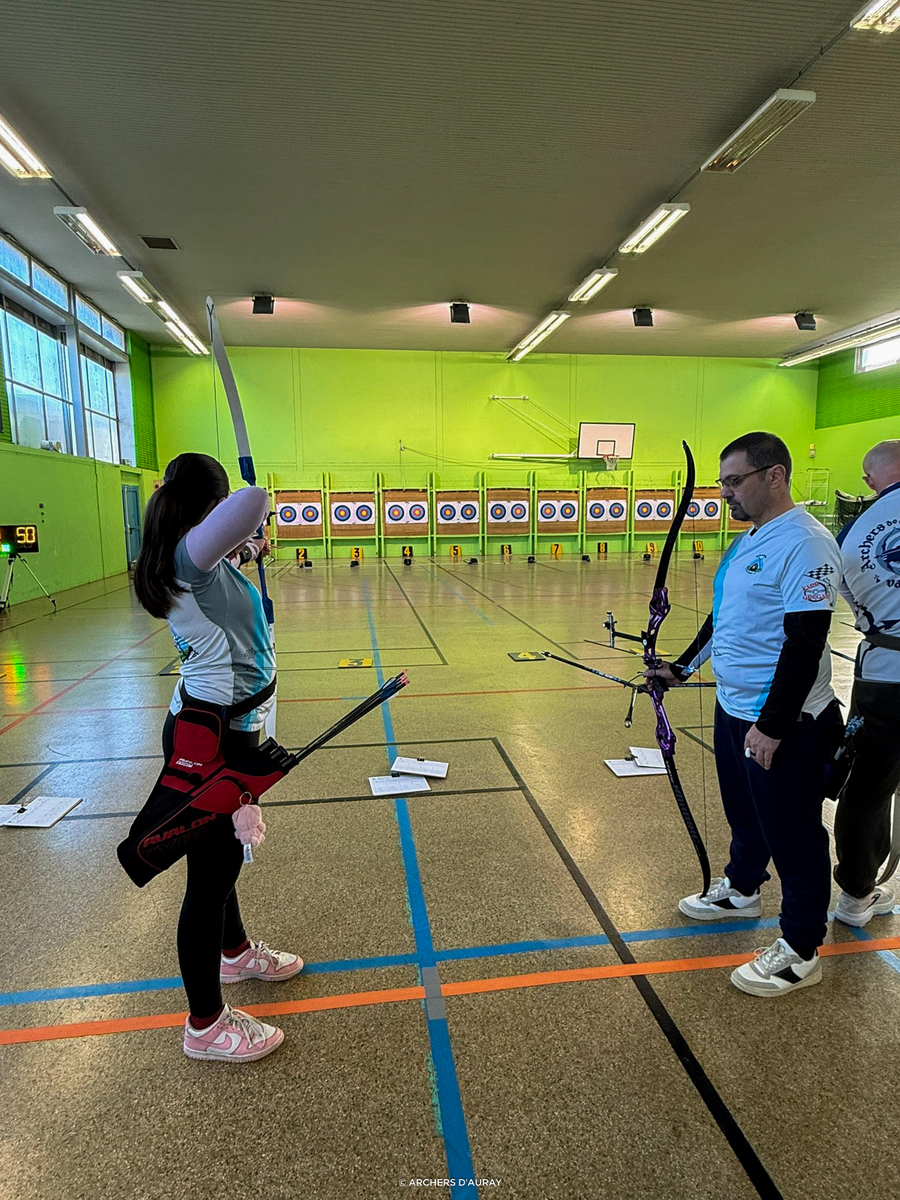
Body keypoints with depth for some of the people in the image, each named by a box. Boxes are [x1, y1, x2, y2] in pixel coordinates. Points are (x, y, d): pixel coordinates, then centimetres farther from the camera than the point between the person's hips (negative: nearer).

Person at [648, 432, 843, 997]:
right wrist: (683, 665, 21)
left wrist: (772, 726, -24)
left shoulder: (805, 543, -20)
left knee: (792, 832, 5)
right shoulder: (749, 541, 10)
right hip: (734, 708, 9)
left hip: (782, 723, -9)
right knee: (744, 812, 25)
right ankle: (741, 890, 47)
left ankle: (801, 950, 22)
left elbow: (805, 643, -25)